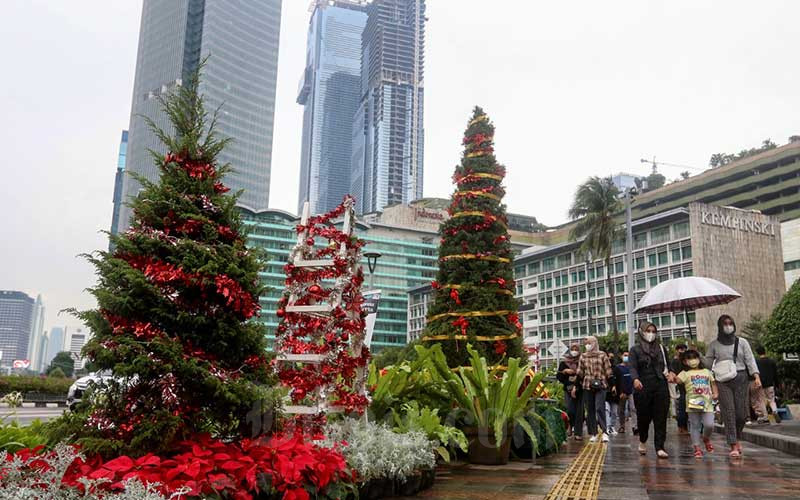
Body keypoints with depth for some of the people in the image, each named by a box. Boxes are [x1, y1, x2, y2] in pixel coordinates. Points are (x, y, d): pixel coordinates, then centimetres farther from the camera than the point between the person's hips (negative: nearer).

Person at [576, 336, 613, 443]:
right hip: (587, 386, 3)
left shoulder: (602, 355, 2)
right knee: (590, 410, 5)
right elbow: (580, 372, 14)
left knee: (600, 408, -15)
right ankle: (593, 434, 12)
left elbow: (608, 371, 2)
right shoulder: (583, 356, 9)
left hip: (600, 385, -3)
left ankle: (604, 432, -13)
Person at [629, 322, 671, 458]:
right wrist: (635, 379, -28)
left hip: (660, 387, 2)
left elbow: (667, 365, 16)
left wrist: (669, 373, -7)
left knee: (661, 418, -3)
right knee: (643, 417, 5)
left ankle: (659, 447, 2)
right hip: (643, 387, -2)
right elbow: (632, 367, -9)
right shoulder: (635, 349, 3)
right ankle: (642, 441, 30)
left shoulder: (661, 348, 13)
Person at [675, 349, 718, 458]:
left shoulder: (707, 372, 15)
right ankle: (697, 448, 13)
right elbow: (678, 380, -12)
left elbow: (713, 383, 21)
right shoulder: (685, 373, 4)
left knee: (709, 425, -6)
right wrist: (673, 378, -34)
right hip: (693, 404, -2)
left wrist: (715, 393, 3)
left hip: (707, 404, 2)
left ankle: (706, 439, 26)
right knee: (695, 426, 3)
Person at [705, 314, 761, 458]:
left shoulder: (742, 342, 9)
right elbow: (707, 363, 12)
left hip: (741, 378, 1)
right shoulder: (714, 345, 9)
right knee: (729, 411, -7)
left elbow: (750, 360, 2)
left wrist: (756, 376, -9)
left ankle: (737, 438, 25)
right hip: (723, 380, -1)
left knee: (741, 412, -1)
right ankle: (733, 446, -8)